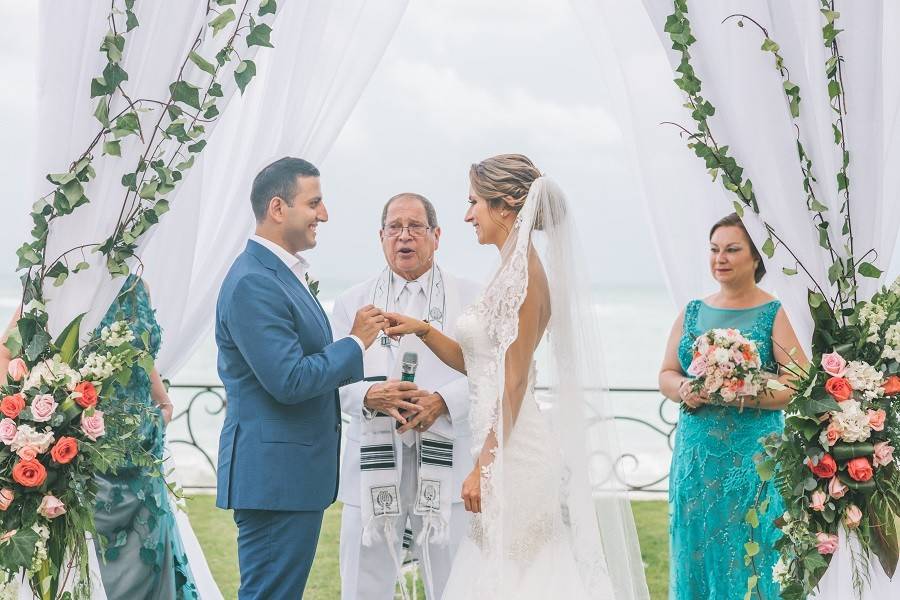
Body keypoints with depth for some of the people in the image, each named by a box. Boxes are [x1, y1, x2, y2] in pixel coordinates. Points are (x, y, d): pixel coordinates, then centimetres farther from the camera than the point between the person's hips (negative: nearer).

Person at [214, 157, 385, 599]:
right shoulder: (253, 283, -18)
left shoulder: (283, 274, 14)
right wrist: (356, 342, -12)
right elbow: (290, 381, -23)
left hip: (293, 474, 10)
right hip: (275, 475, -10)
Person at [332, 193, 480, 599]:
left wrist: (442, 401, -17)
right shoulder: (352, 303, 13)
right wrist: (371, 396, -16)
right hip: (373, 466, 1)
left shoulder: (470, 299, 9)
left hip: (446, 465, -1)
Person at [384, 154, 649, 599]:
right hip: (508, 449, 9)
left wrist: (484, 466, -18)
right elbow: (478, 364, 17)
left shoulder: (523, 272, -14)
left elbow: (514, 380, -18)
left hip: (514, 451, -9)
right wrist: (423, 330, 8)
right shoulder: (516, 270, 14)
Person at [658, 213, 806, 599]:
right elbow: (666, 374, 15)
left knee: (749, 553, -2)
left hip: (753, 452, -4)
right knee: (696, 549, 7)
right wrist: (684, 390, -7)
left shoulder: (775, 313, -2)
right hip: (696, 451, 4)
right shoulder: (693, 312, 12)